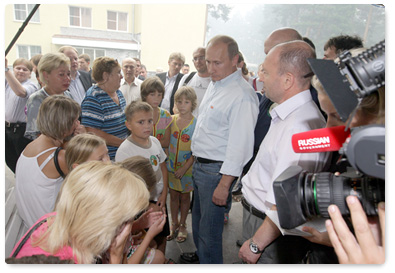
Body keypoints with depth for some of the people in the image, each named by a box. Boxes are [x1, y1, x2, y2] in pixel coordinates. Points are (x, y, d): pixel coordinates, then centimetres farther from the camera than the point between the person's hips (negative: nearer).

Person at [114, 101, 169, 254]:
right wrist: (148, 206, -15)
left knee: (162, 236, 20)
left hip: (159, 201, 6)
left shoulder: (155, 141, -1)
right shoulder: (124, 150, -20)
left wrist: (164, 194, -1)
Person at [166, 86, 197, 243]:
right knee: (173, 195, 15)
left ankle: (182, 225, 32)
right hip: (171, 165, 3)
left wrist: (185, 168, -17)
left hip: (187, 167, -3)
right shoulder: (171, 120, -2)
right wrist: (166, 161, -2)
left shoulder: (196, 124, -13)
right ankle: (174, 224, 34)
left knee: (185, 196, 12)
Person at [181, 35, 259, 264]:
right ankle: (201, 256, 49)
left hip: (217, 170, -9)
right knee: (198, 218, 26)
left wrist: (224, 184, -23)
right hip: (199, 165, 10)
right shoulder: (215, 84, 9)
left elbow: (240, 145, -24)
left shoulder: (242, 95, -22)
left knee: (209, 228, 5)